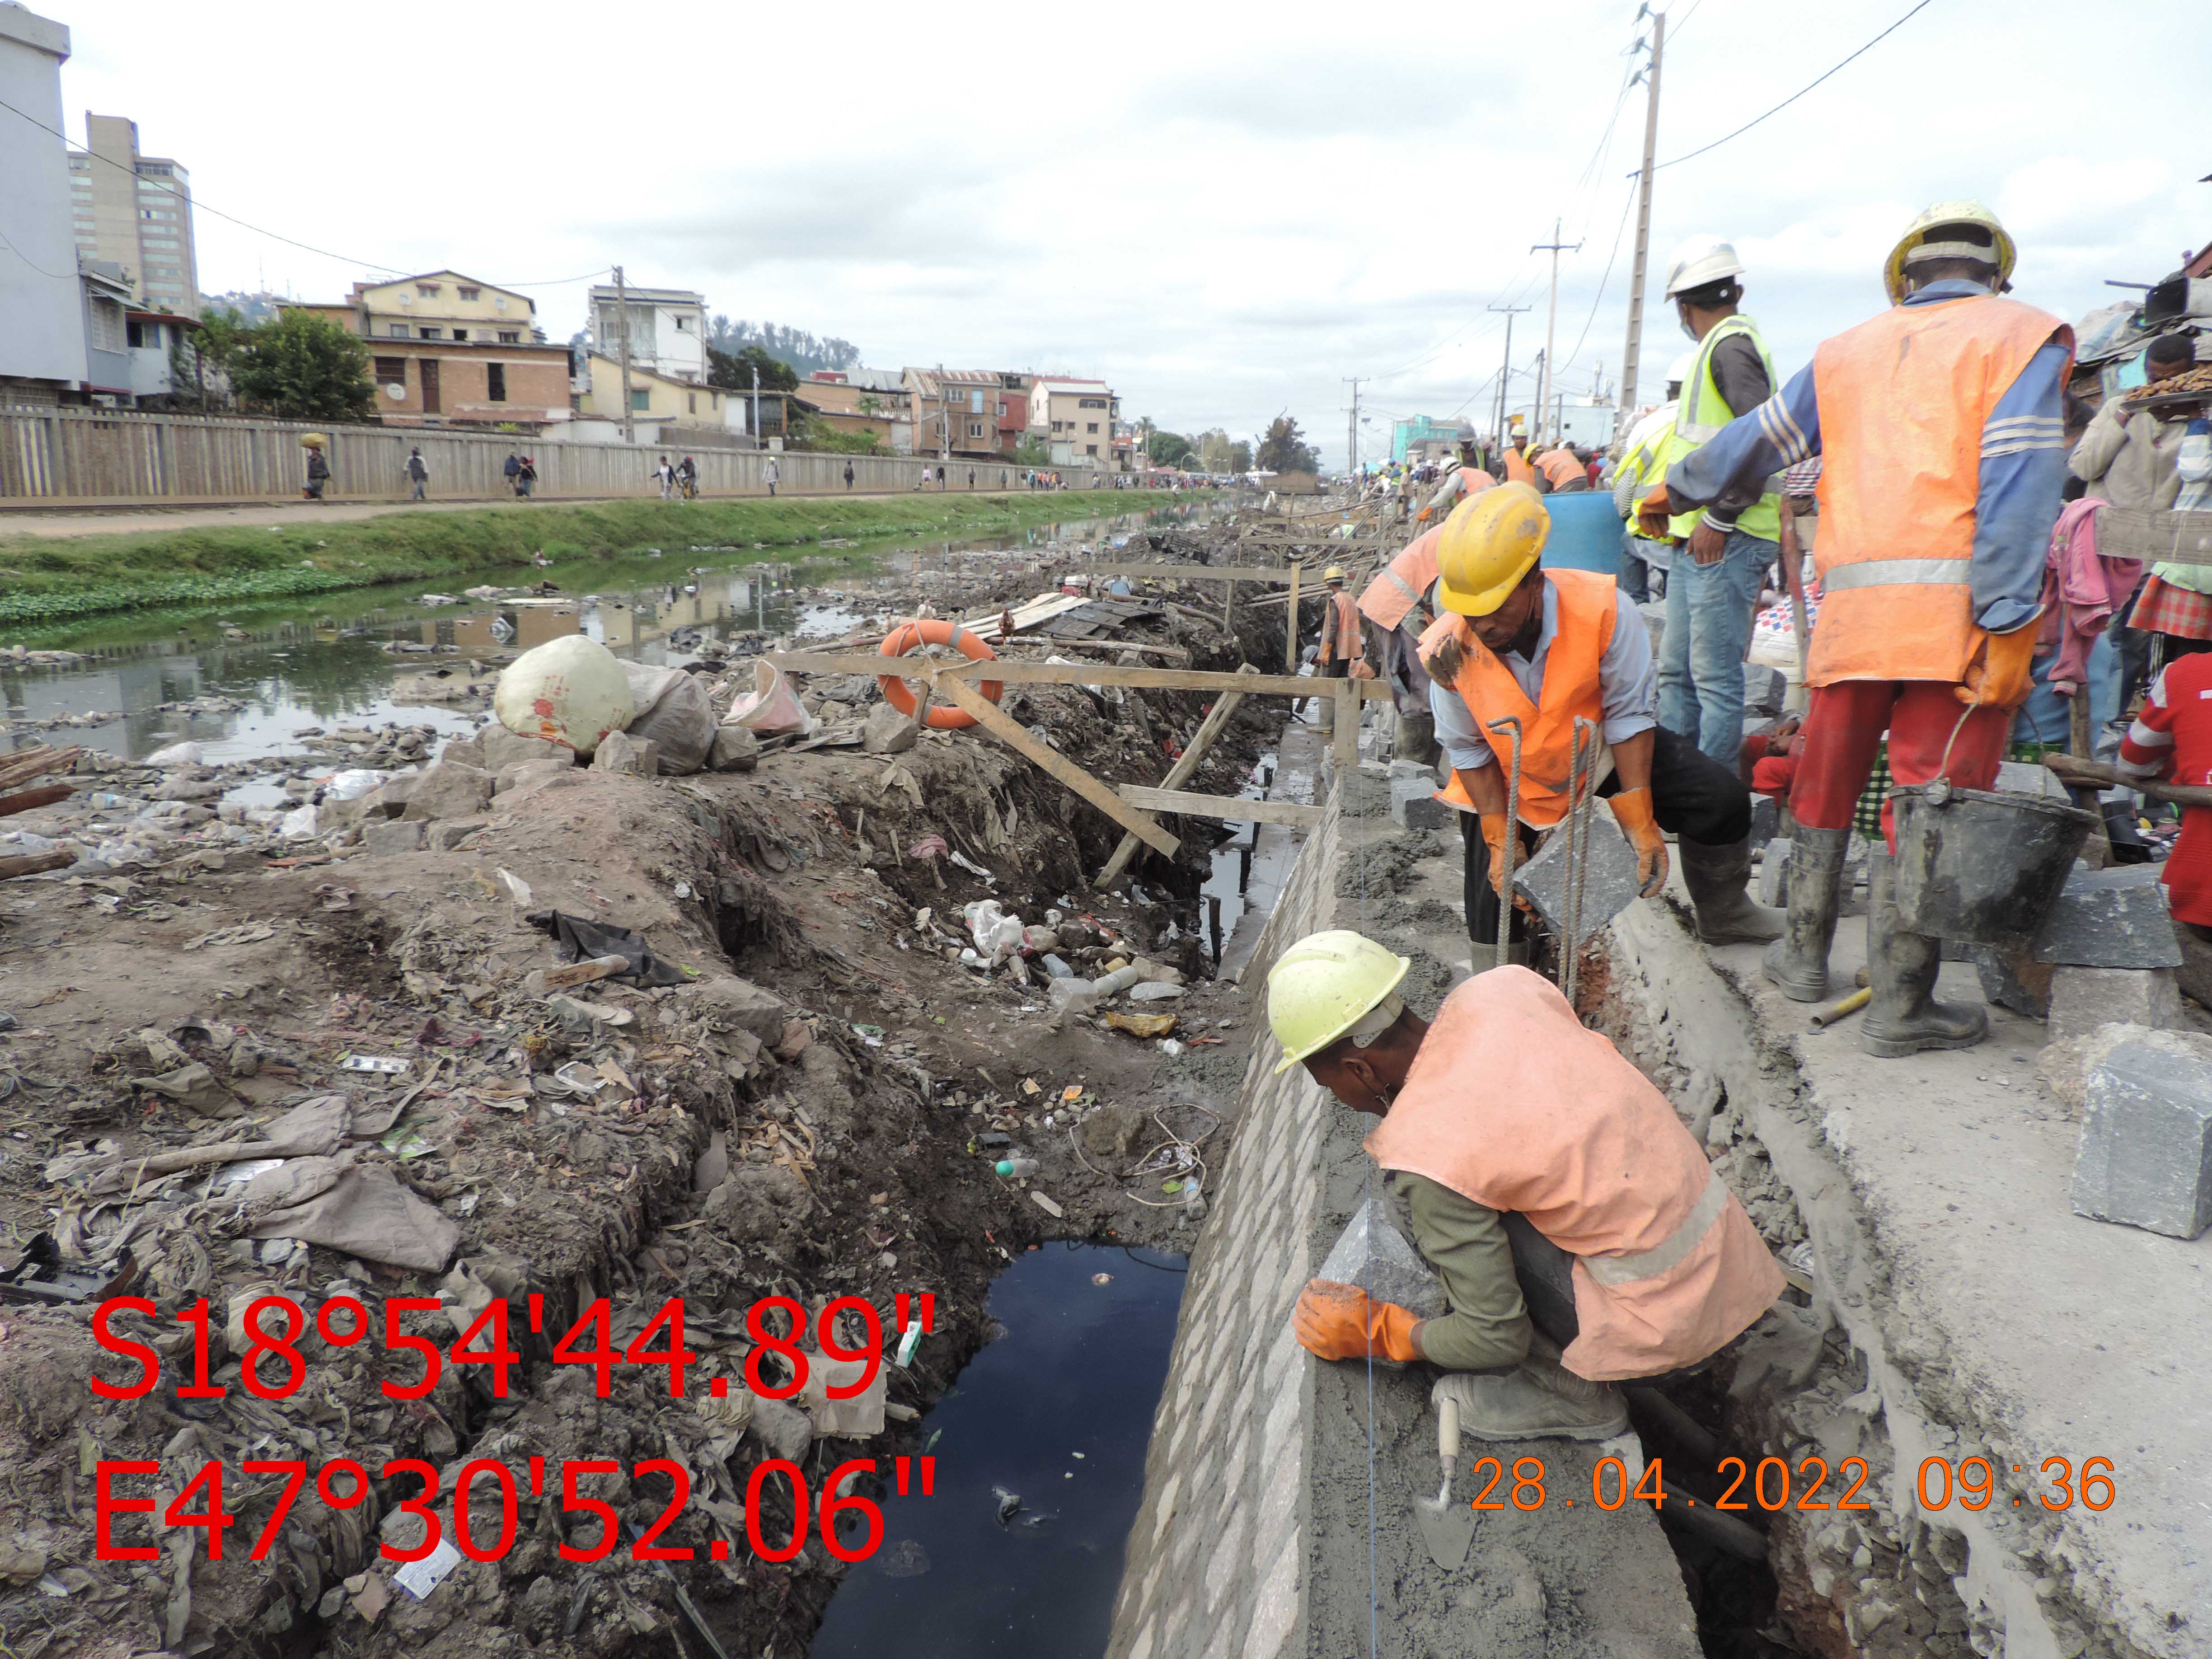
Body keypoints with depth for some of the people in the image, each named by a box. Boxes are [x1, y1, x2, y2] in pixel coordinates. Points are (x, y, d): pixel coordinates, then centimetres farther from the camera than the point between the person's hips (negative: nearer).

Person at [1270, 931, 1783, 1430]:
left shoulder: (1423, 1149, -21)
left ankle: (1567, 1386, 2)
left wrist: (1380, 1333, 5)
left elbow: (1496, 1339, -13)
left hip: (1665, 1332, -8)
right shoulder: (1502, 987, -4)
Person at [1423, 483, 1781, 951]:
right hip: (1512, 779, 0)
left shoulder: (1603, 610, -32)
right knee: (1494, 925, -5)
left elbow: (1628, 716, -21)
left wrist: (1639, 824, -20)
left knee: (1721, 800, -10)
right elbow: (1468, 752, -14)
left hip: (1603, 749, 1)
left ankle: (1722, 914, 18)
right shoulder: (1449, 650, -28)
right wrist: (1500, 842, -16)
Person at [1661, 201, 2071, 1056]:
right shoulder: (2023, 336, 5)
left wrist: (1675, 491, 43)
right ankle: (1899, 1008, 4)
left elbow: (1753, 445, 26)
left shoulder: (1847, 353, 18)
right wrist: (2007, 625, -13)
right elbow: (2018, 483, -8)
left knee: (1827, 784, 16)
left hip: (1853, 603, 4)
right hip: (1955, 606, -4)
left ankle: (1805, 955, 27)